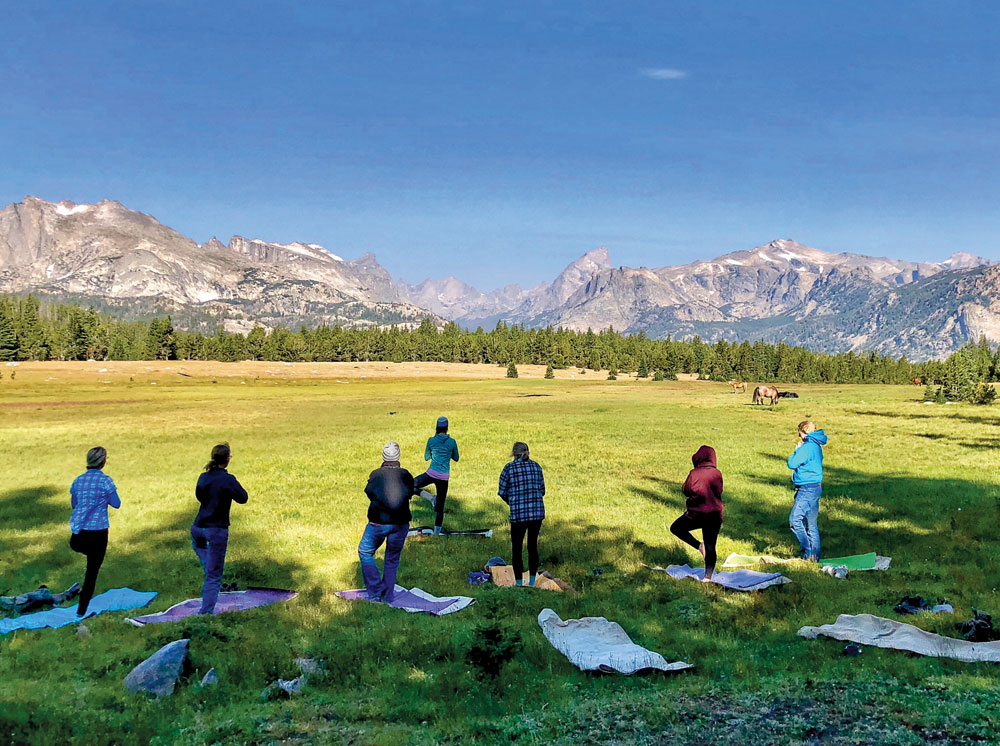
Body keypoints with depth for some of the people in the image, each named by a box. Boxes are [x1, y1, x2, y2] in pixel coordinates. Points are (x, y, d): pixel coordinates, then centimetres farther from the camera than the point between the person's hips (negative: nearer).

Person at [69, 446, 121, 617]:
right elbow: (116, 504, -2)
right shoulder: (106, 481, -12)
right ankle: (81, 610, 9)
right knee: (92, 571, 6)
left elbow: (74, 504, 16)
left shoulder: (78, 480, 3)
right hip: (98, 531, -4)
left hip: (79, 530, 4)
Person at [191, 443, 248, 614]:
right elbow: (243, 498, -3)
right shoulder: (227, 479, -14)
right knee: (214, 574, 0)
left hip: (198, 528, 6)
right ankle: (206, 611, -4)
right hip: (217, 531, -6)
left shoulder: (204, 477, 4)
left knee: (210, 569, 25)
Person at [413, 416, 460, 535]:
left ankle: (430, 497, 0)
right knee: (440, 505, 11)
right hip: (444, 477, 1)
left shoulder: (431, 440, -2)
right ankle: (437, 531, 12)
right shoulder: (452, 442, -3)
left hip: (431, 473, -1)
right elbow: (456, 459, 11)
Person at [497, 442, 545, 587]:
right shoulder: (536, 466, 6)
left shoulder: (509, 468, -4)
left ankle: (519, 583, 11)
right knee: (533, 546, 16)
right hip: (537, 512, 3)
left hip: (518, 514, -3)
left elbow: (502, 492, 0)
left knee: (516, 549, 9)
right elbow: (542, 490, 9)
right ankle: (532, 582, 18)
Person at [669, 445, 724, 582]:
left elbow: (685, 490, -8)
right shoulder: (717, 473, -2)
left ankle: (699, 546, 5)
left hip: (696, 513, -3)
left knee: (675, 528, 19)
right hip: (715, 514, 3)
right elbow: (719, 492, 2)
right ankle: (708, 576, 6)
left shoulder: (694, 473, -9)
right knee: (710, 547, 9)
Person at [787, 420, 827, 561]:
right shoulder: (816, 446, 15)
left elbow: (792, 464, -14)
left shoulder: (807, 447, -16)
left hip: (807, 489, -10)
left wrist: (796, 450, -2)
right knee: (811, 524, 13)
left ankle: (808, 553, -13)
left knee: (794, 520, -12)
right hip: (816, 487, 10)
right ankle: (815, 556, 17)